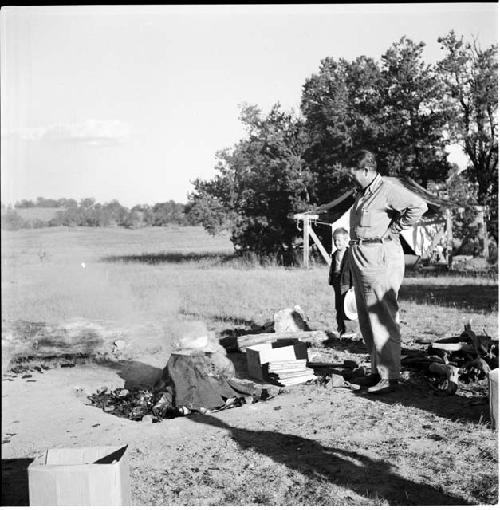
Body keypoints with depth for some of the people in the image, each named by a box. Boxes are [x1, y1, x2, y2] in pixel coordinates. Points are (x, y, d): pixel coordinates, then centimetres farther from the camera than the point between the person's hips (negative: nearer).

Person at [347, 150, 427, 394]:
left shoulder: (388, 190, -11)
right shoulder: (363, 193, 18)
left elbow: (419, 206, -22)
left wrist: (394, 228, -14)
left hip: (379, 258, -10)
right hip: (360, 259, 10)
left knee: (382, 318, -8)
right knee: (366, 319, 14)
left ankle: (389, 377, -3)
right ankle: (376, 371, 24)